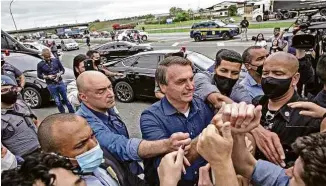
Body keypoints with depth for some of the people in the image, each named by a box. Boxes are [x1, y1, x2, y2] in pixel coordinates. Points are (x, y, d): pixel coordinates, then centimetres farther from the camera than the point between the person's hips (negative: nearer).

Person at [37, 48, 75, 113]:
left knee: (66, 99, 7)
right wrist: (47, 77, -12)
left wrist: (59, 73, -12)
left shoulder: (56, 60, 0)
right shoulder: (40, 64, -3)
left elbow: (62, 69, 9)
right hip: (51, 85, -1)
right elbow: (39, 75, 4)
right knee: (58, 102, 7)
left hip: (60, 83, 1)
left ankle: (73, 113, 18)